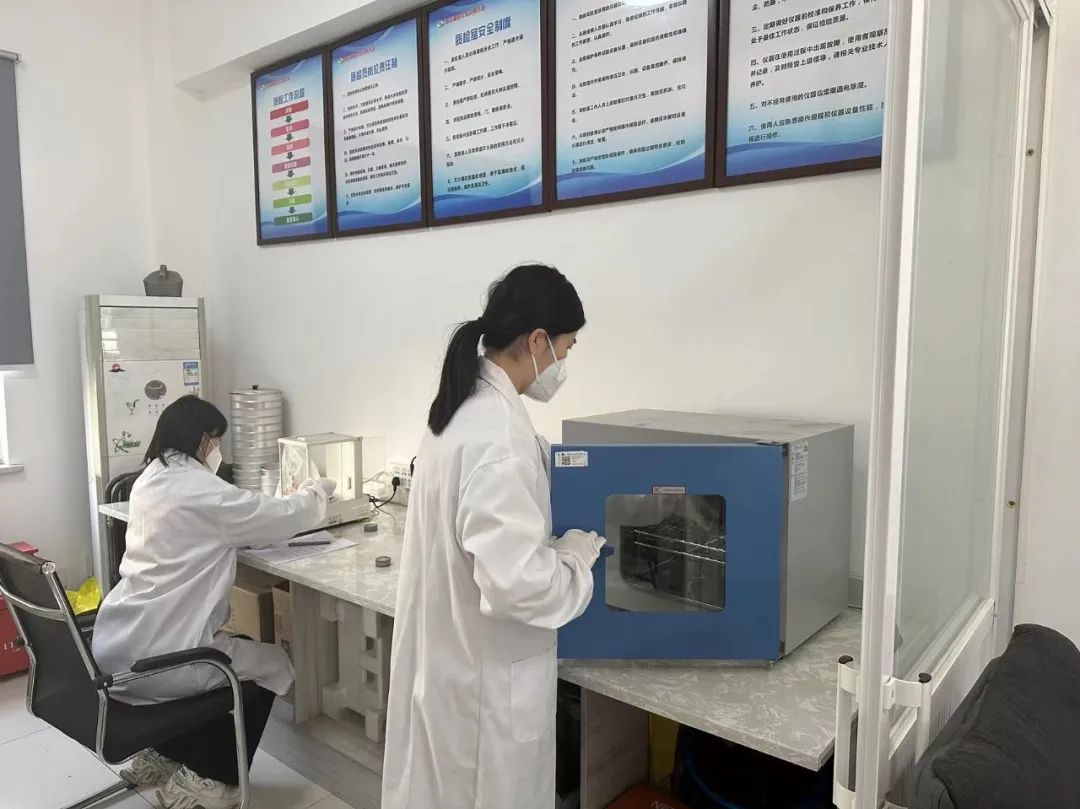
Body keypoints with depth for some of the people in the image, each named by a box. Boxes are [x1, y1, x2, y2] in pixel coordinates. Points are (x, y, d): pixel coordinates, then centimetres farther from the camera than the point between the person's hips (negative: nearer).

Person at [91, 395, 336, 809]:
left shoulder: (150, 481, 9)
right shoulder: (203, 491, -19)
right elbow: (286, 518, -10)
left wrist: (293, 500, 15)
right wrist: (316, 492, 11)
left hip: (115, 647, 9)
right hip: (153, 660, -9)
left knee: (238, 650, 29)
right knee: (273, 666, 13)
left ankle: (161, 757, 33)